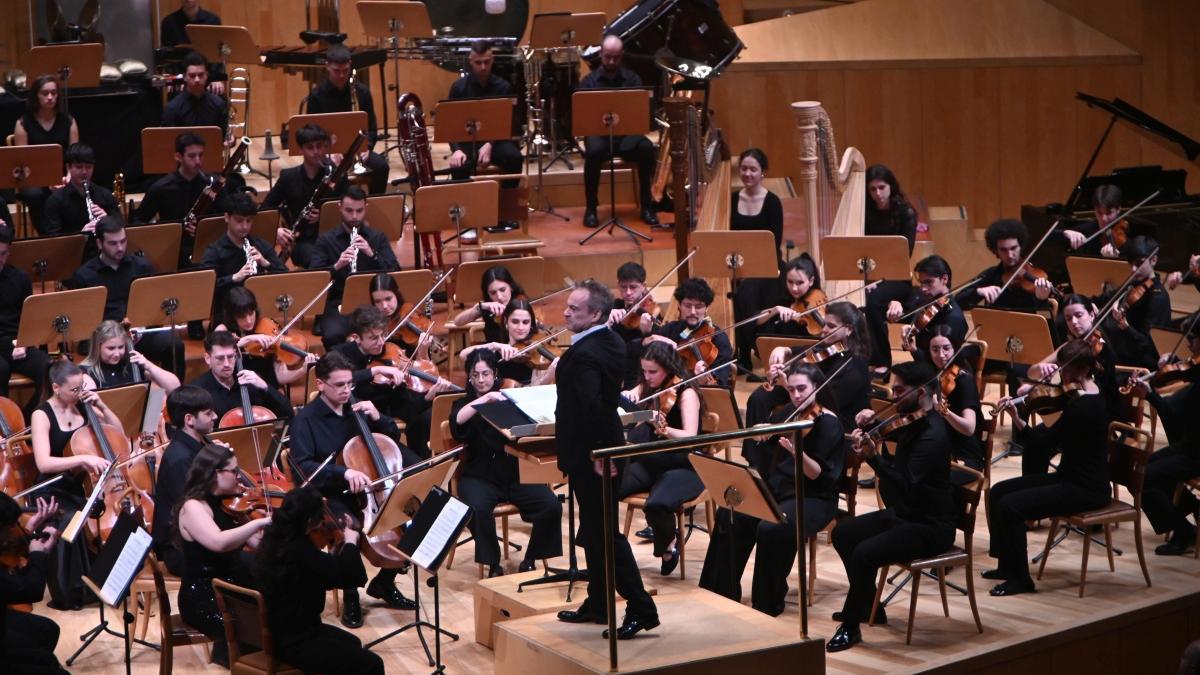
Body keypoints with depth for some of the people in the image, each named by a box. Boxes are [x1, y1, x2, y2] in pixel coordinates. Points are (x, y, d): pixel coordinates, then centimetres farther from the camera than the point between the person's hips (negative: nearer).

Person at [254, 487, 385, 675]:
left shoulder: (274, 540, -2)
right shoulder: (301, 554, -31)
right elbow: (357, 577, -27)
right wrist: (350, 542, -13)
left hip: (278, 631, 10)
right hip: (294, 643, -10)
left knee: (352, 643, 29)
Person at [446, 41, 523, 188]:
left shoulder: (503, 87, 0)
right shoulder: (459, 87, -1)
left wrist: (490, 144, -21)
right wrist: (456, 149, -22)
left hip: (495, 139, 1)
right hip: (467, 141, -1)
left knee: (515, 158, -30)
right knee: (459, 166, -34)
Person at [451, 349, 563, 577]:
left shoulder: (510, 400, 12)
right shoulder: (464, 404, 8)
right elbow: (457, 421, -17)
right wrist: (486, 398, -23)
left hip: (516, 474, 2)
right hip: (480, 477, -2)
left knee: (552, 506, -22)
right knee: (478, 509, -34)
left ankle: (529, 561, -3)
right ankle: (493, 565, -14)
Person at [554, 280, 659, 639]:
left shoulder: (583, 355, -24)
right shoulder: (612, 343, 6)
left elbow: (591, 405, -34)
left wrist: (595, 452, -24)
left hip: (589, 457, -10)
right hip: (605, 450, 10)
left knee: (604, 534, -2)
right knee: (596, 531, 18)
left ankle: (641, 609, 1)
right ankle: (598, 603, 28)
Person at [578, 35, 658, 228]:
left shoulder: (632, 79, 10)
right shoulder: (588, 81, 7)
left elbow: (643, 111, 3)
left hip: (627, 132, 1)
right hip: (598, 131, -1)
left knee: (647, 148, -31)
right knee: (594, 151, -36)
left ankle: (646, 205, -17)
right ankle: (591, 208, -21)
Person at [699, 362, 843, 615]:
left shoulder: (828, 424, -12)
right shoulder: (788, 414, 8)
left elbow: (820, 476, -20)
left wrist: (797, 452, -36)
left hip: (812, 498, -7)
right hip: (777, 488, 7)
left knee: (771, 530, -32)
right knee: (729, 516, -12)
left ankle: (769, 604, -13)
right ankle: (723, 592, 0)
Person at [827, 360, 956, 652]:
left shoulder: (931, 436, -25)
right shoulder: (911, 422, 4)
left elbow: (905, 486, -34)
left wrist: (873, 456, -42)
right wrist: (870, 422, 5)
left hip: (930, 527, -11)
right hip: (902, 514, 11)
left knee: (864, 553, -27)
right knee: (843, 534, 14)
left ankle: (851, 627, -10)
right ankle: (869, 607, 26)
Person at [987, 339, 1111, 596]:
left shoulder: (1083, 405, -24)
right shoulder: (1087, 393, 7)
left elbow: (1046, 442, -21)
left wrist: (1017, 418, -15)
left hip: (1086, 489, -11)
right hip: (1072, 477, 11)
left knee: (1010, 506, -20)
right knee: (999, 491, 7)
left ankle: (1020, 578, -6)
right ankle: (1007, 565, 17)